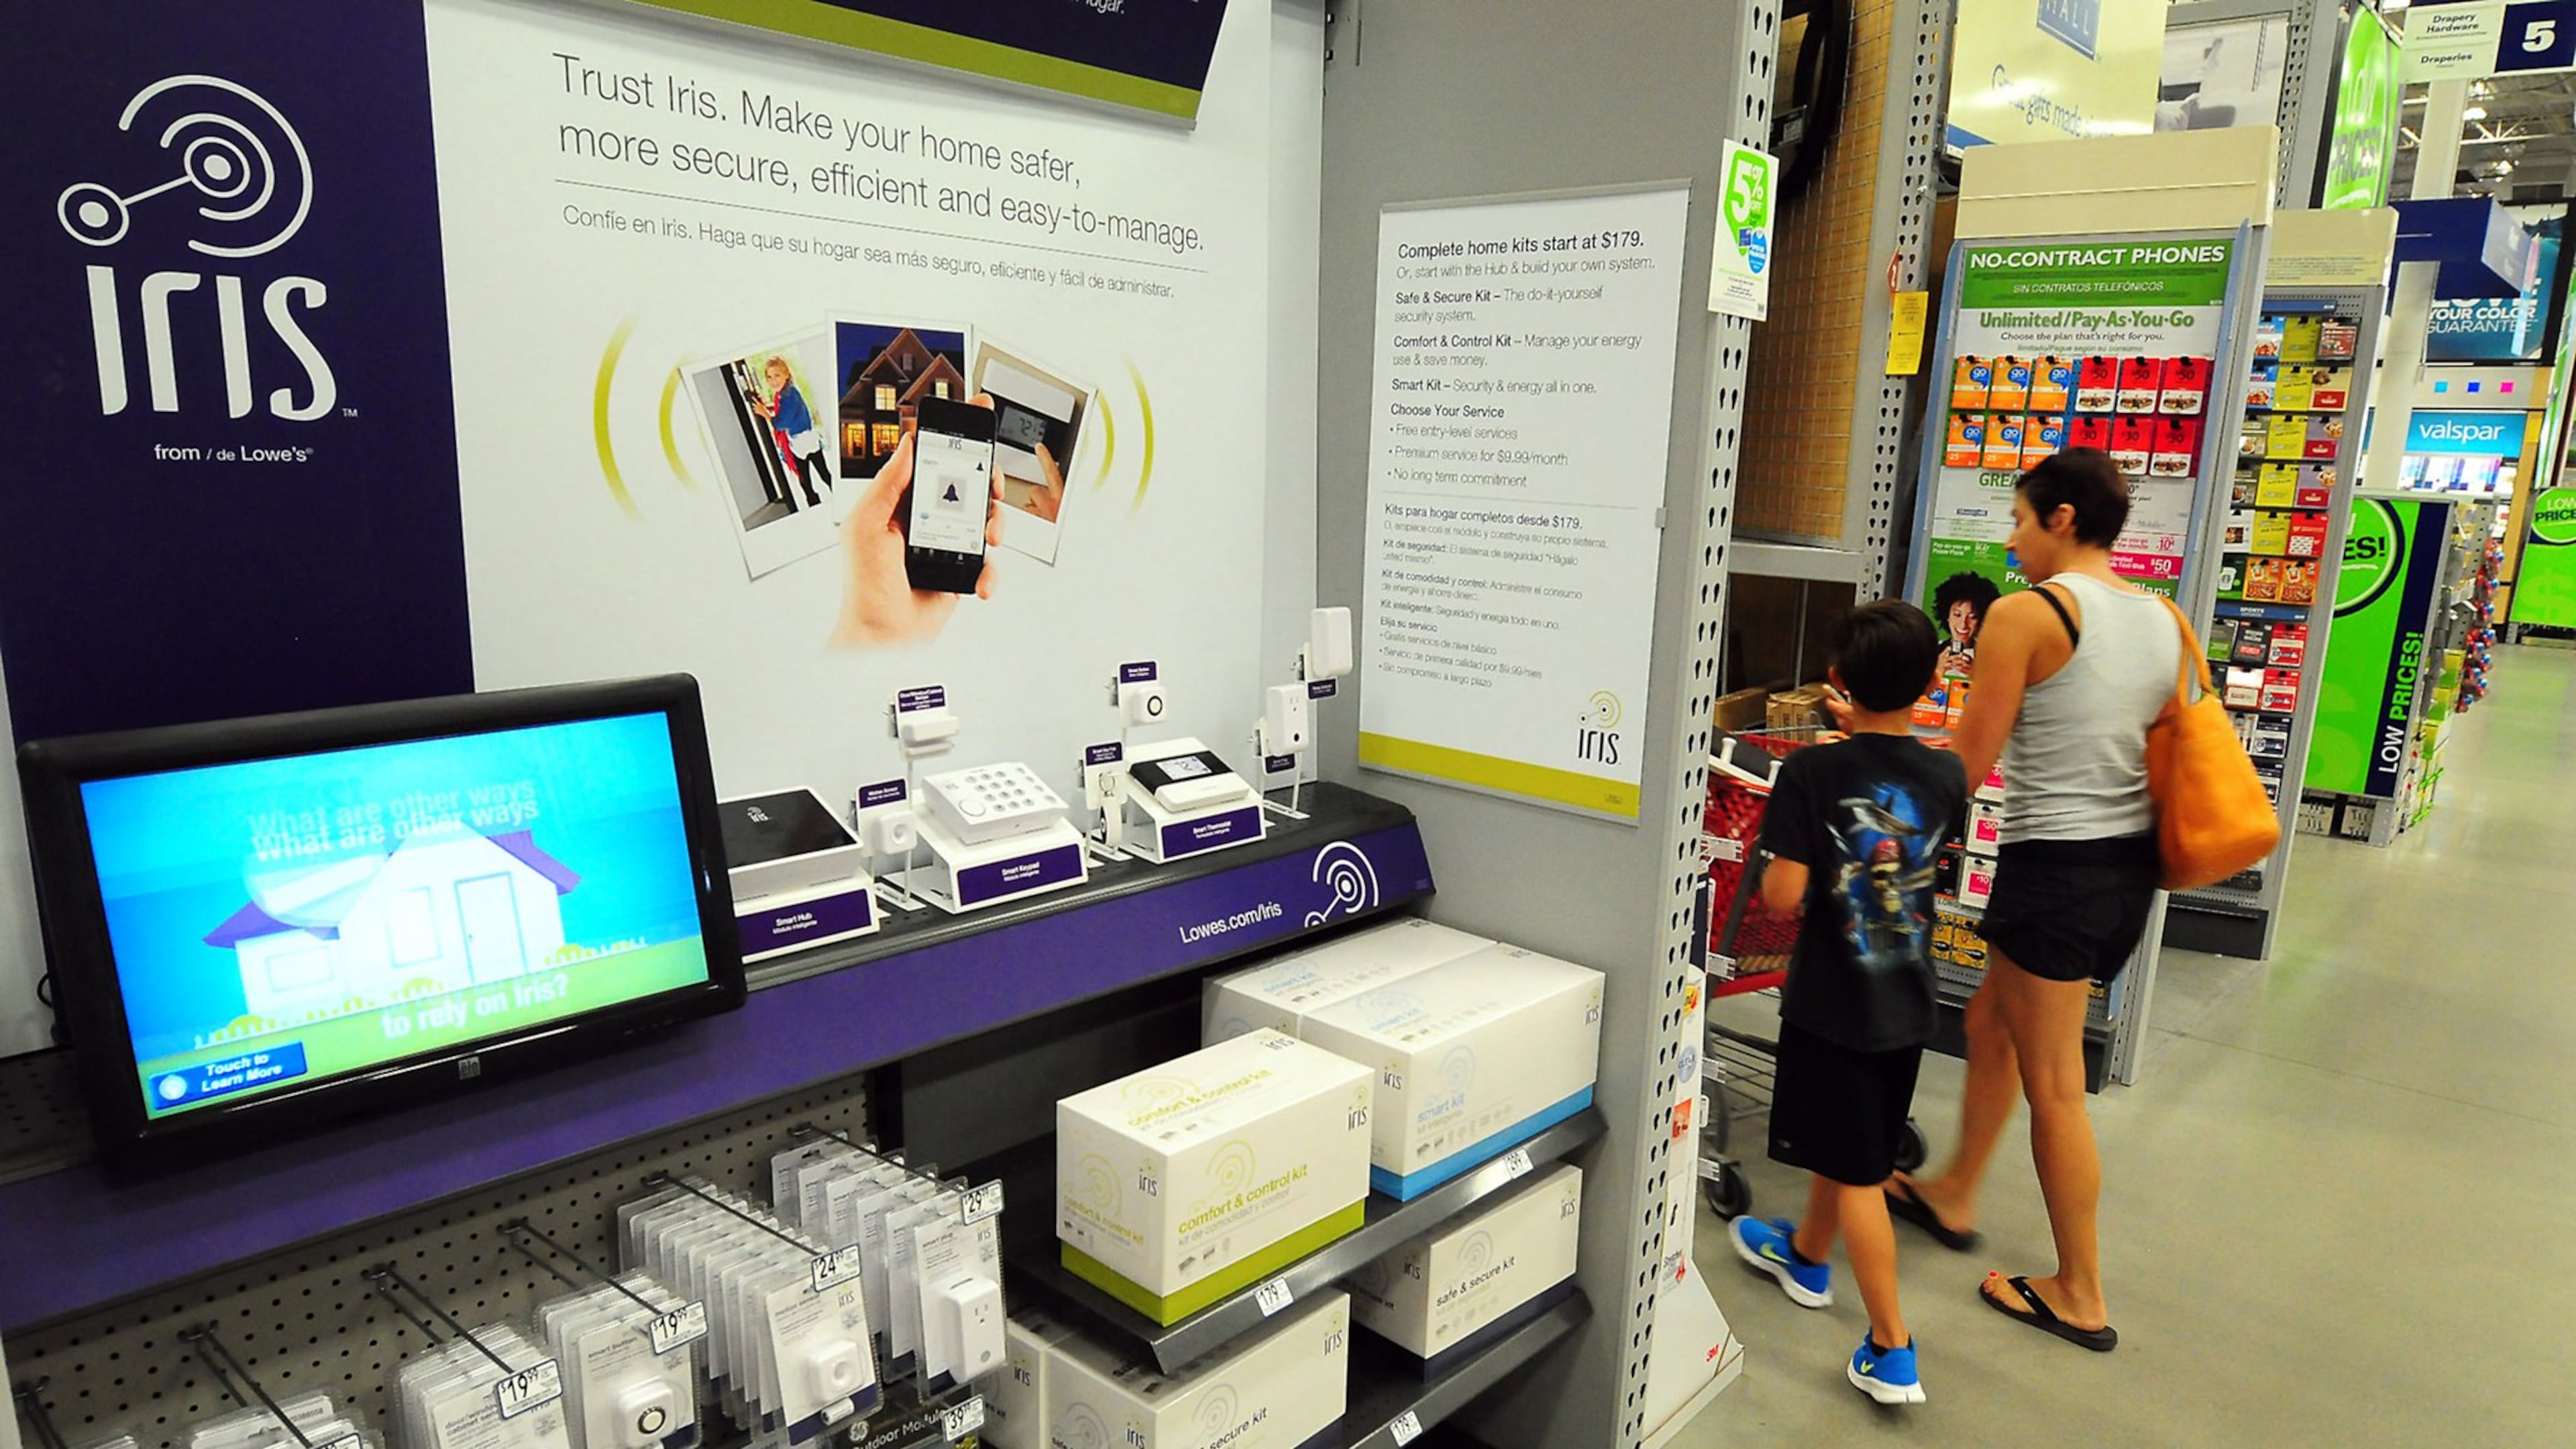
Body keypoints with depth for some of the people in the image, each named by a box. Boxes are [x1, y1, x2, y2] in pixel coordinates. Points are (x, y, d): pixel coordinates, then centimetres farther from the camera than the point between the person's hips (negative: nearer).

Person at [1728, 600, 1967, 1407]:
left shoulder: (1811, 773, -19)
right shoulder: (1944, 776, -5)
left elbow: (1782, 896, -22)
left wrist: (1776, 863, 0)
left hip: (1833, 1004, -5)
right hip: (1907, 1003, 5)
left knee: (1857, 1175, 4)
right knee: (1845, 1148, 24)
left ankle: (1892, 1355, 7)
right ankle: (1805, 1255, 47)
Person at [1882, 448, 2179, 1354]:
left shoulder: (2026, 614, -15)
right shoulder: (2165, 622, 7)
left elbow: (1967, 764, -12)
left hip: (2053, 865, -8)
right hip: (2131, 862, 8)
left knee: (2053, 1085, 5)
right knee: (1992, 1019, 25)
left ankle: (2079, 1297, 18)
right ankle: (1954, 1196, 40)